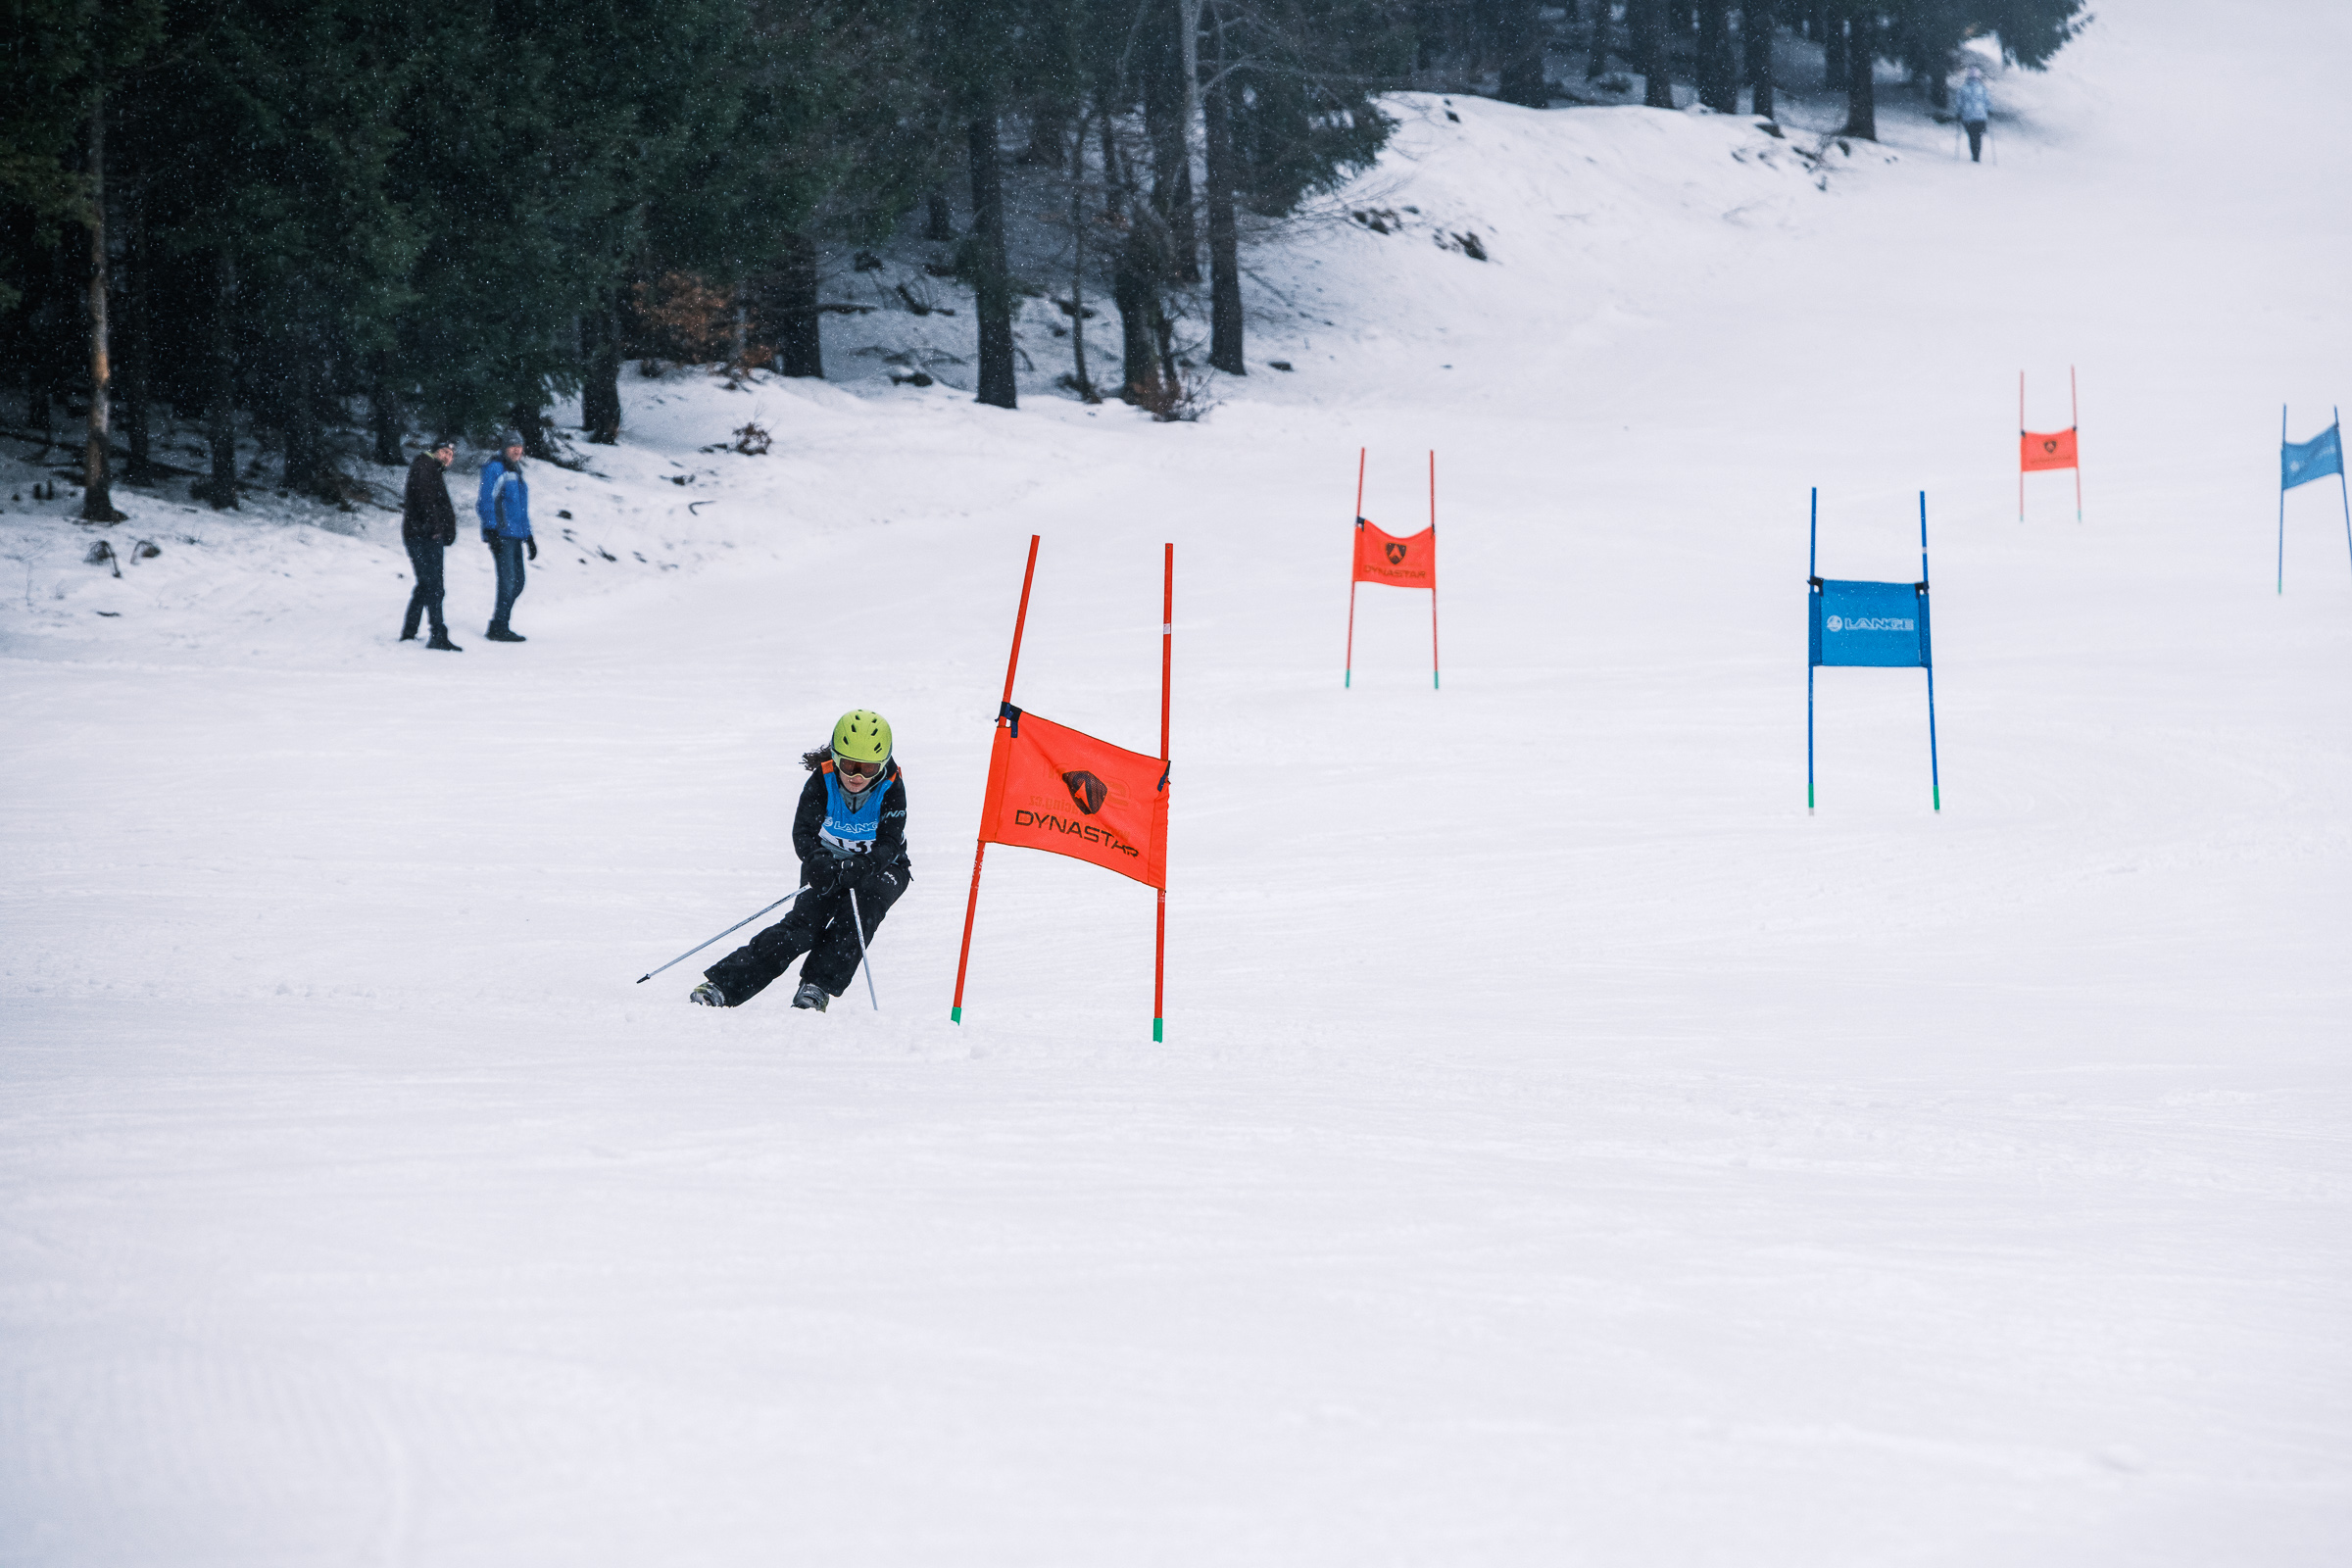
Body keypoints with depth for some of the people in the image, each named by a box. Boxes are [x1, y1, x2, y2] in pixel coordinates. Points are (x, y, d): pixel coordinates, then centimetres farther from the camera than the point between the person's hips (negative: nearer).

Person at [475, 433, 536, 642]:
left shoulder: (516, 473, 21)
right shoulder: (494, 469, -5)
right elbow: (487, 501, -11)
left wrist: (529, 537, 27)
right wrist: (491, 530, -20)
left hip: (515, 536, 9)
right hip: (500, 535, -9)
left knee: (517, 583, 8)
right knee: (508, 580, -12)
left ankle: (499, 626, 15)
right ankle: (498, 627, -8)